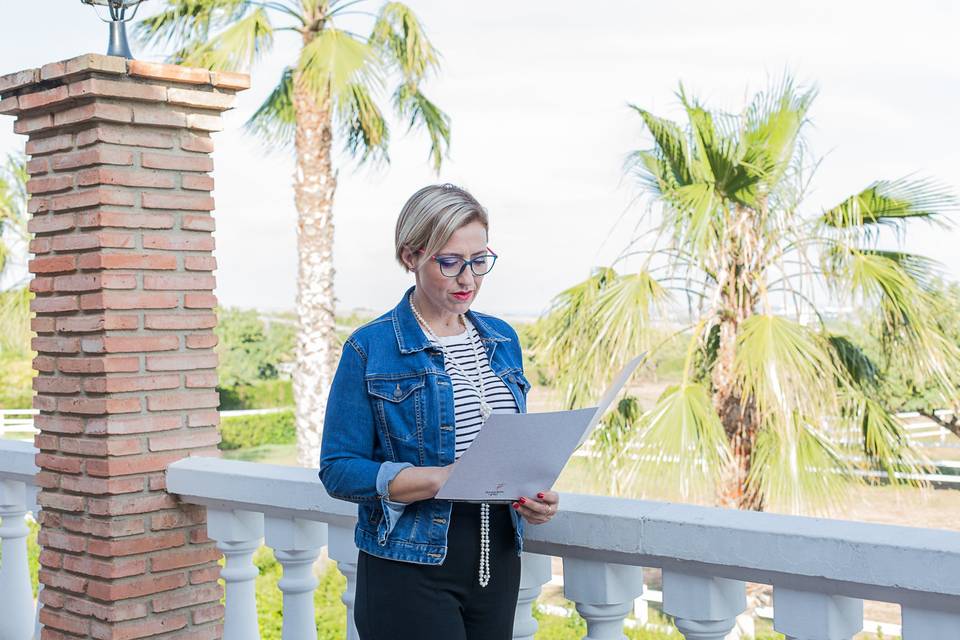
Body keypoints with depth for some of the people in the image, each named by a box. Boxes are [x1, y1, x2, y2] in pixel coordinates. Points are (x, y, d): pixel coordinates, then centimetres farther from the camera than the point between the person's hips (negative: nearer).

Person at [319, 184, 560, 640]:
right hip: (411, 572, -5)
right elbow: (339, 470, -11)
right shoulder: (369, 349, -8)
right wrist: (442, 479, -24)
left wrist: (534, 498, -4)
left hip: (497, 563, 6)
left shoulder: (502, 341, 10)